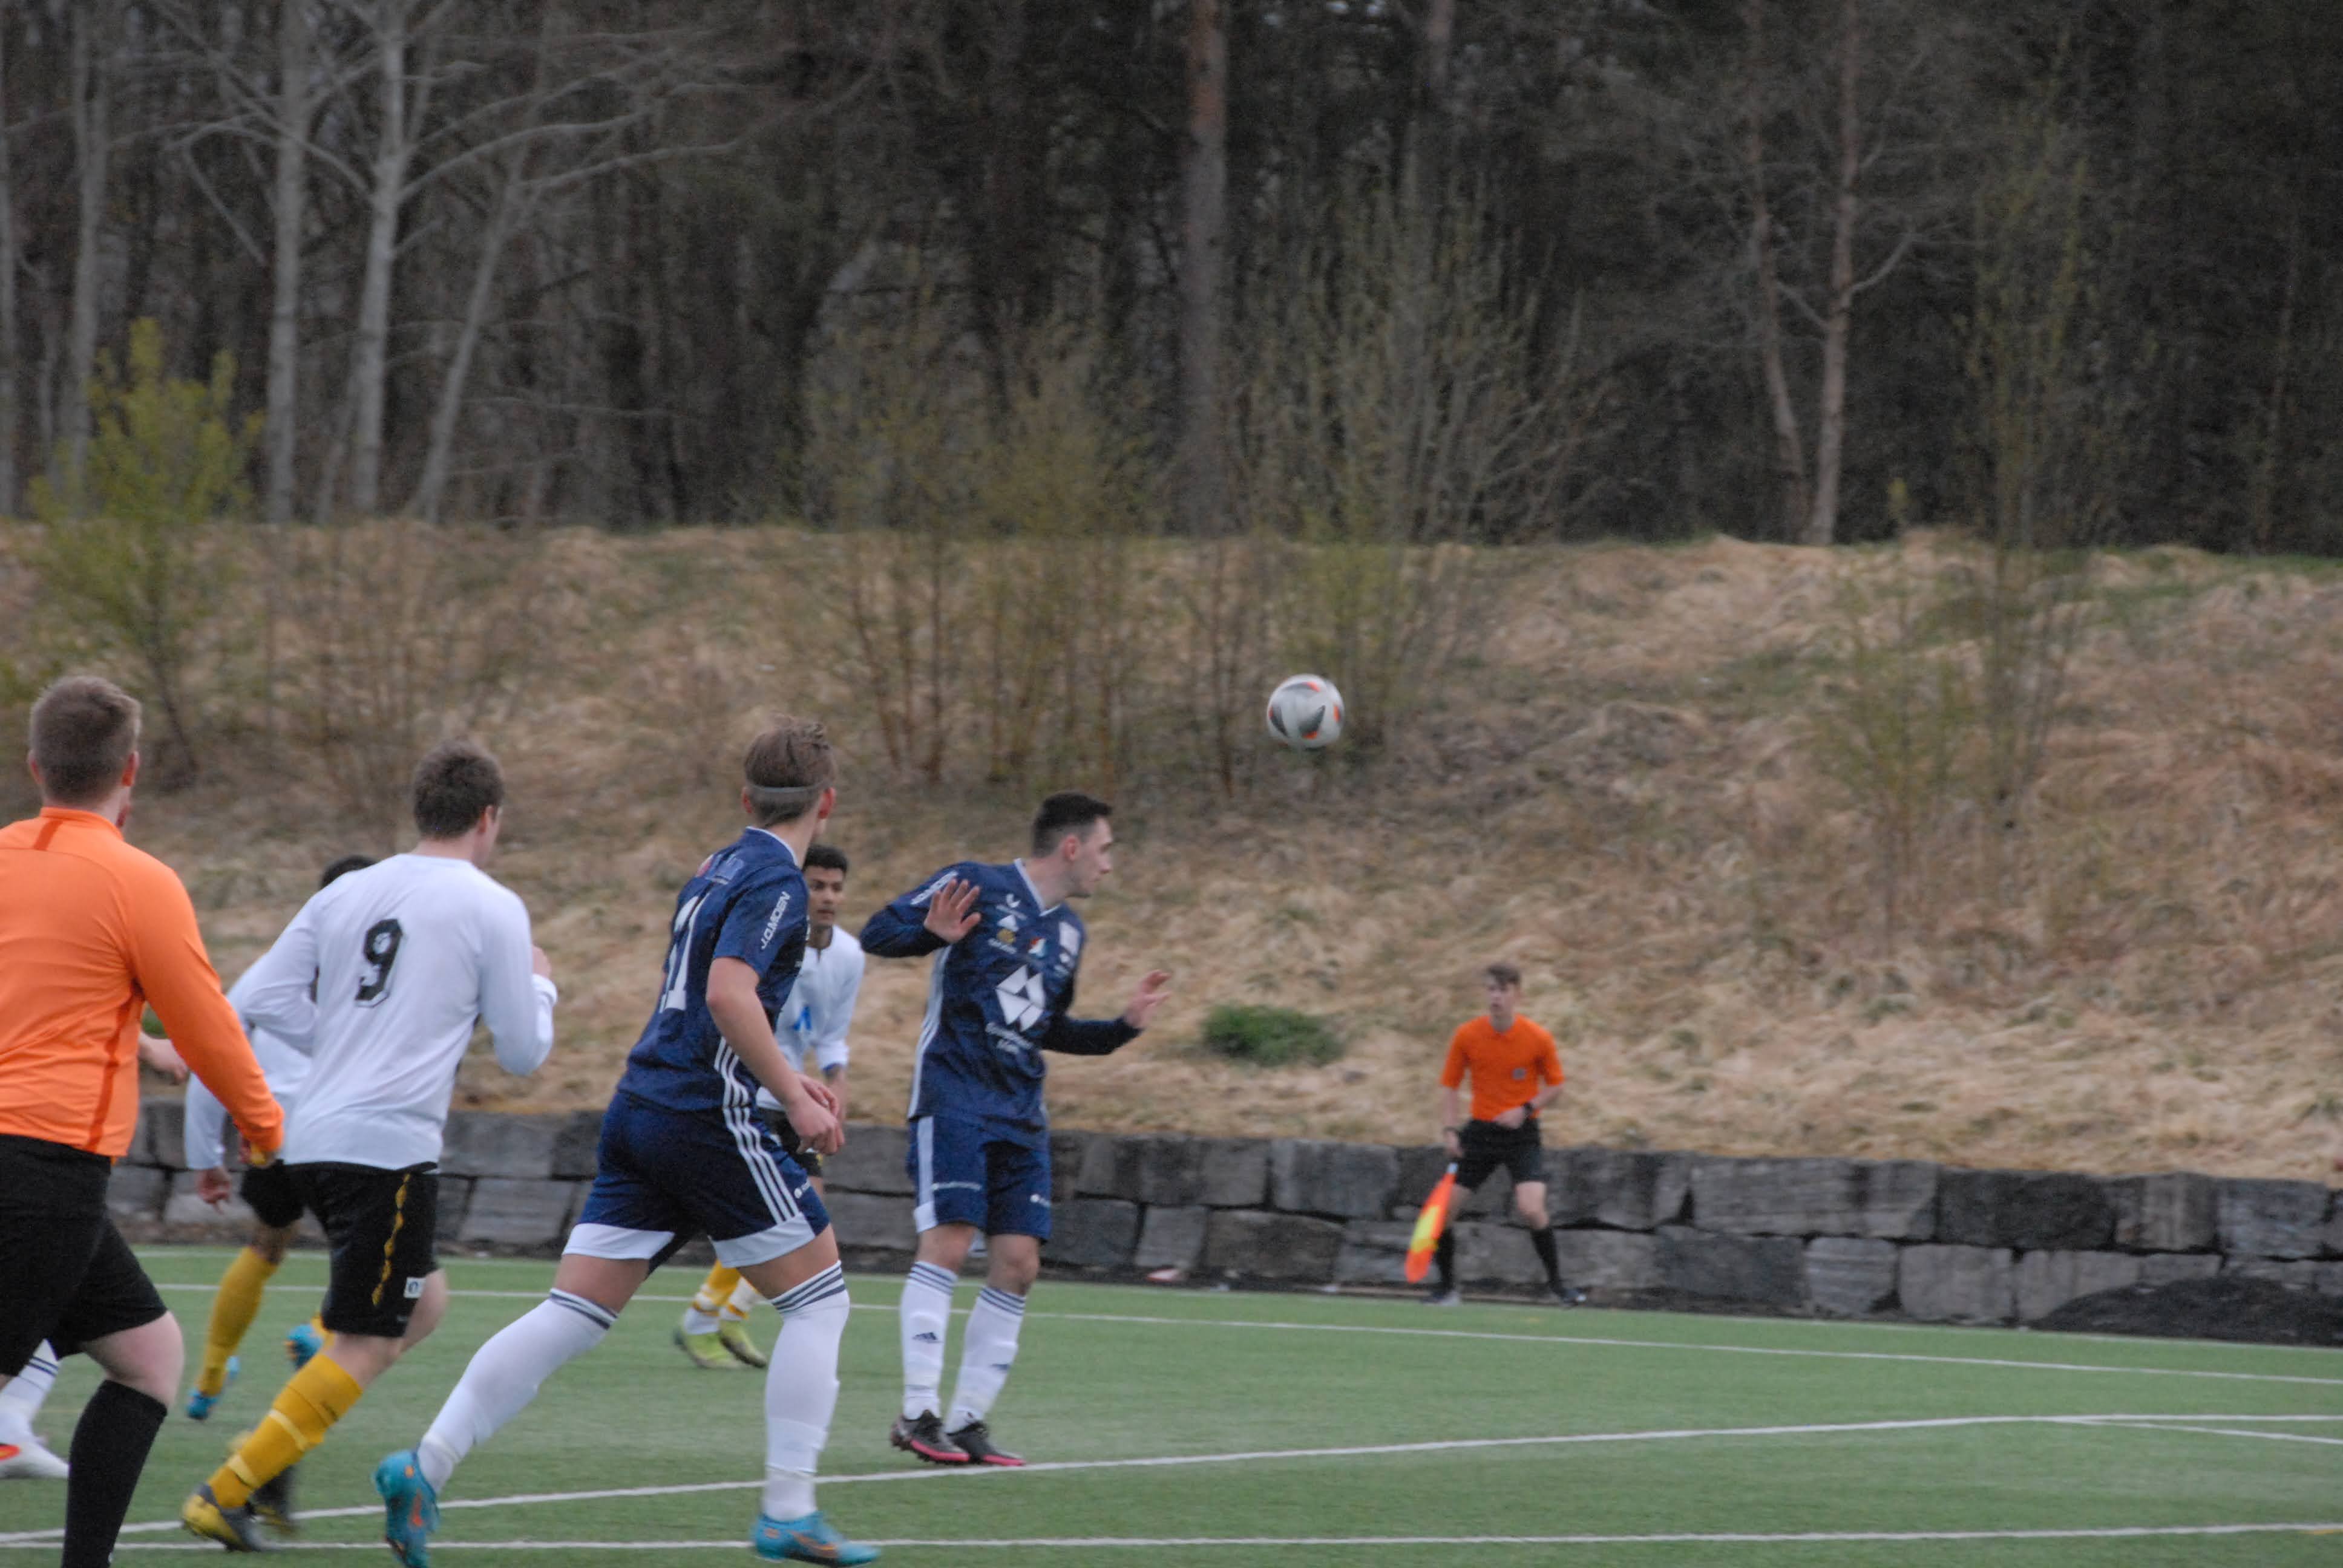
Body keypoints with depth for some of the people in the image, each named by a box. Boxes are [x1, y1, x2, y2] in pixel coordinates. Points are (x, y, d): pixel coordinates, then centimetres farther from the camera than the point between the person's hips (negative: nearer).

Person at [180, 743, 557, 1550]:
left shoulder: (347, 894, 12)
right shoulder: (493, 908, -3)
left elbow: (260, 998, 8)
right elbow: (523, 1051, 2)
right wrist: (540, 985, 21)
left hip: (313, 1141, 8)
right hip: (389, 1143, -8)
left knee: (423, 1303, 21)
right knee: (367, 1346, -2)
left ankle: (270, 1453, 12)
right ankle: (225, 1495, -9)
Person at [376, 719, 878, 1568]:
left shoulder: (717, 869, 19)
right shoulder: (777, 881, -9)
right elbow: (729, 994, -23)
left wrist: (784, 1076, 30)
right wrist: (794, 1099, -19)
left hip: (640, 1110, 8)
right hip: (707, 1118, -8)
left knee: (573, 1314, 3)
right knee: (819, 1294, 5)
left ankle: (426, 1465, -8)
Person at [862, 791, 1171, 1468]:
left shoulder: (1068, 930, 19)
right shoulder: (977, 885, -5)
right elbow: (879, 933, -9)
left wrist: (1124, 1026, 16)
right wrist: (932, 932, -29)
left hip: (1020, 1111, 8)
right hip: (954, 1095, -8)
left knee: (1018, 1263, 0)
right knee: (948, 1241, -17)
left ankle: (967, 1421, 7)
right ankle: (918, 1413, -16)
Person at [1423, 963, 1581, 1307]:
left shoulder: (1538, 1039, -9)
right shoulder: (1466, 1037, -5)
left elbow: (1555, 1085, 4)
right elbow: (1449, 1085, 6)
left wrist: (1526, 1109, -13)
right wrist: (1450, 1130, -6)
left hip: (1522, 1133, -2)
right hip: (1481, 1131, 2)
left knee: (1531, 1211, -22)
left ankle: (1556, 1282, -2)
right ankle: (1446, 1288, 12)